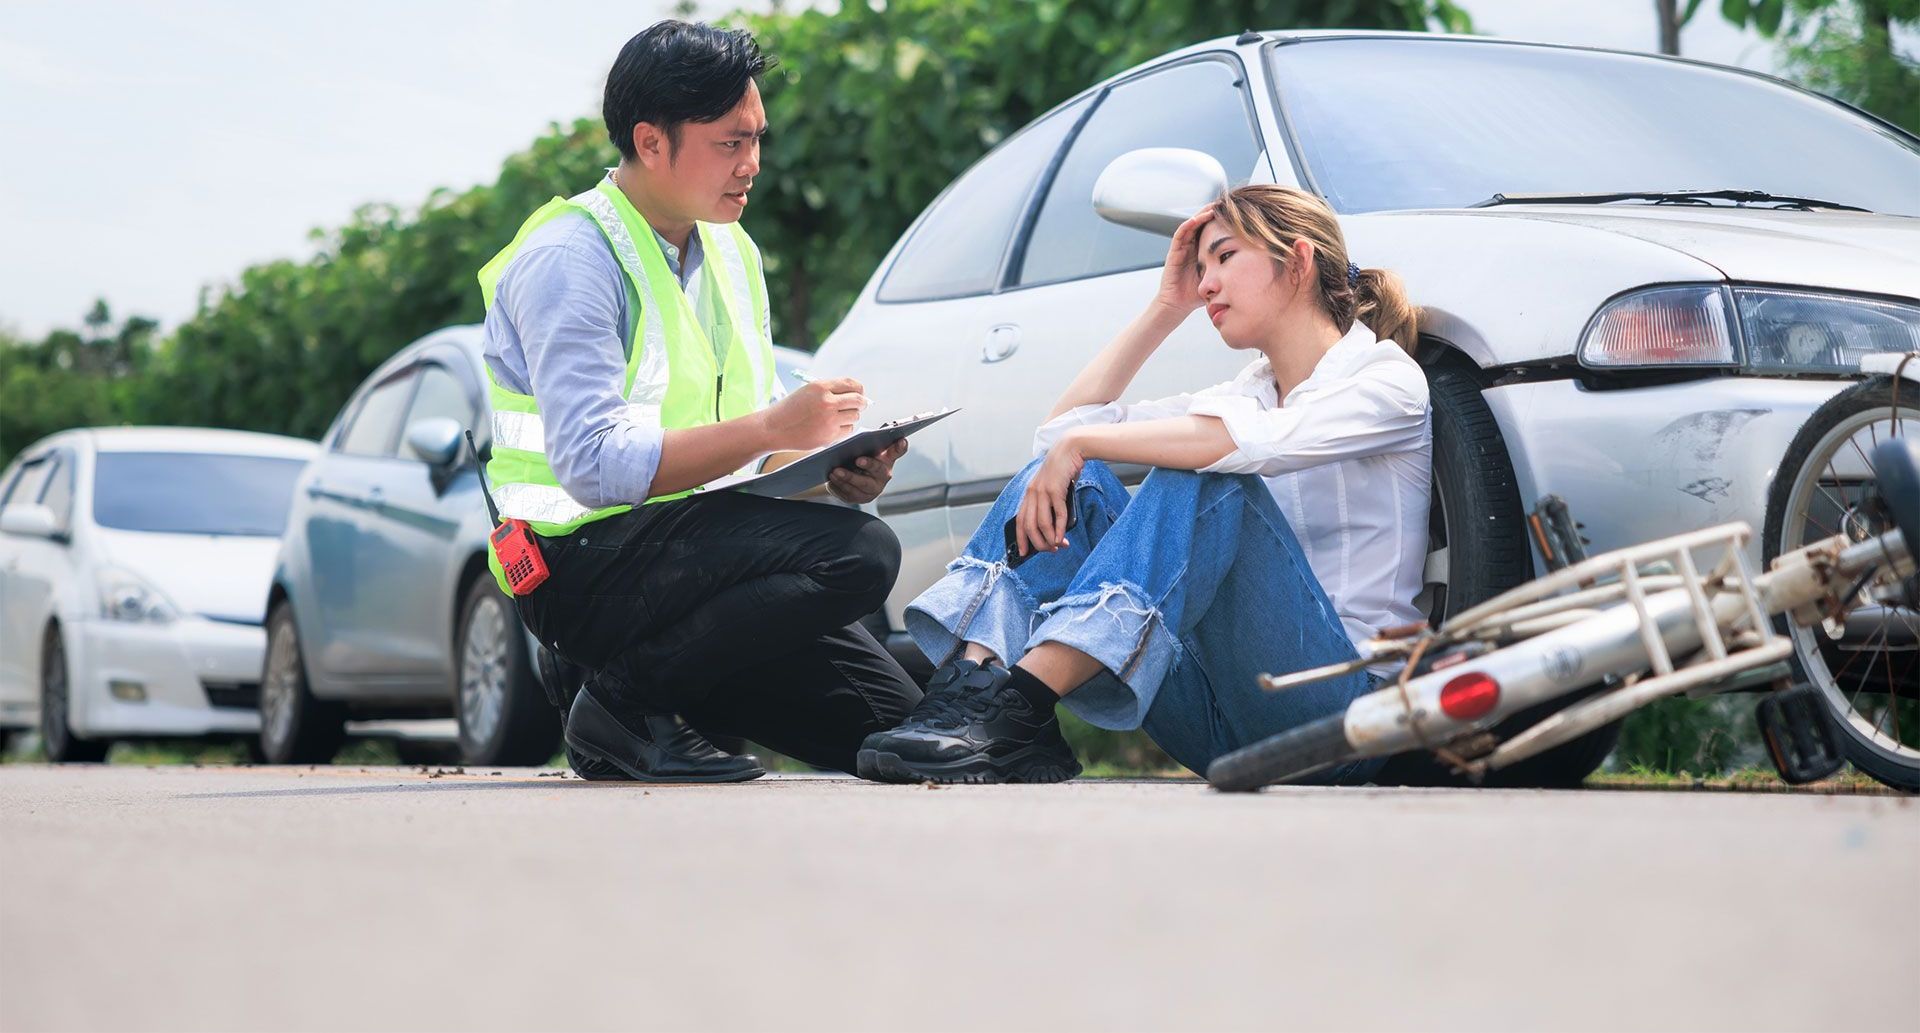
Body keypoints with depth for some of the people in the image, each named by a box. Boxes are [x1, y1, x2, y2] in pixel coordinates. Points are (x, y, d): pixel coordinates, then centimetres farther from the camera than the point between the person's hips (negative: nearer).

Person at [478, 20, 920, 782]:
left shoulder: (731, 253, 13)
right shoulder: (567, 257, -14)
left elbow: (751, 446, 15)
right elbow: (594, 463, -25)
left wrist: (836, 469, -7)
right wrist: (773, 427, -27)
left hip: (695, 539, 9)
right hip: (585, 561, -9)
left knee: (891, 723, 3)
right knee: (858, 553, -27)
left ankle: (606, 670, 11)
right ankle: (624, 698, -13)